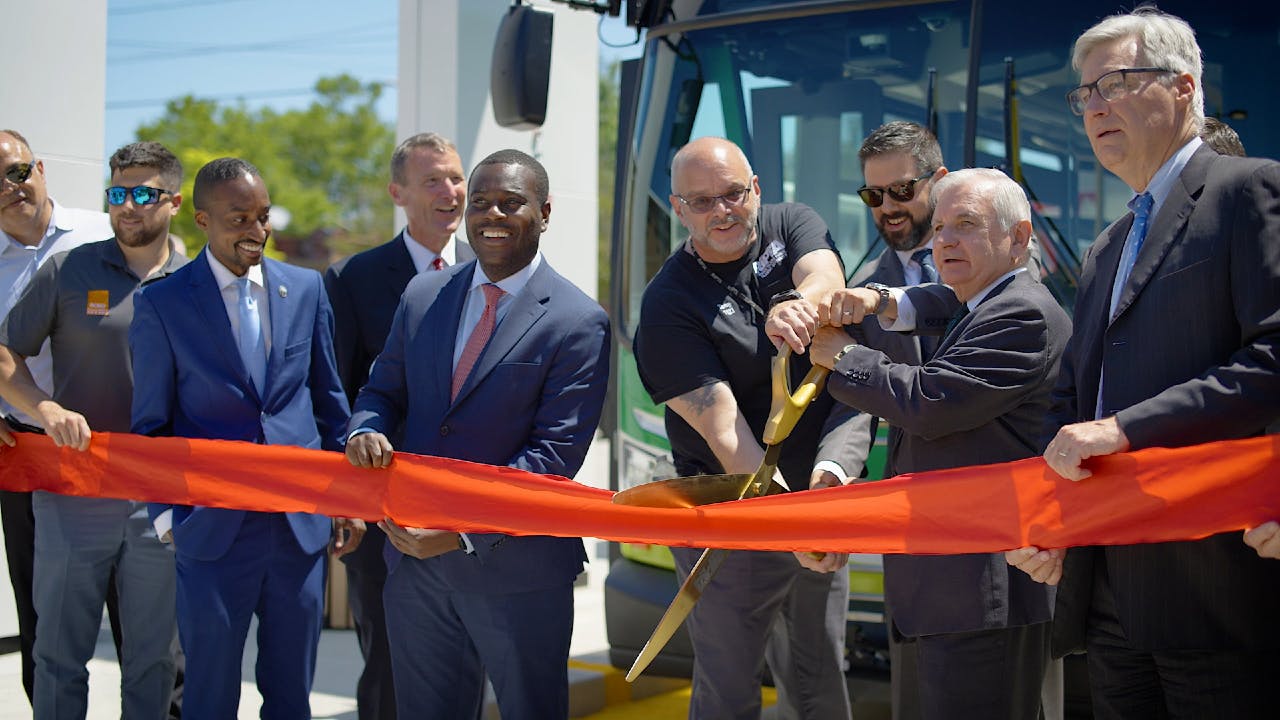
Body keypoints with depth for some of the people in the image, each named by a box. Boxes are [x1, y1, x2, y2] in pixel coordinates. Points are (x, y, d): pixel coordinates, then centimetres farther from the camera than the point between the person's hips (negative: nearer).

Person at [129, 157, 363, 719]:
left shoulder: (306, 289, 5)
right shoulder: (162, 304, -4)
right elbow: (150, 424, 1)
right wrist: (164, 516, -4)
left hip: (302, 524, 3)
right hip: (212, 527, -3)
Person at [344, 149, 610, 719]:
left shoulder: (578, 323, -10)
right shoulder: (422, 296, 7)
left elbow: (556, 451, -15)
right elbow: (383, 389, 12)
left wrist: (465, 530, -22)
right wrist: (367, 431, -13)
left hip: (517, 568, -4)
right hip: (414, 555, 5)